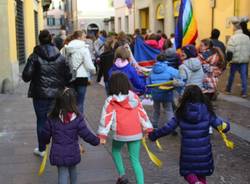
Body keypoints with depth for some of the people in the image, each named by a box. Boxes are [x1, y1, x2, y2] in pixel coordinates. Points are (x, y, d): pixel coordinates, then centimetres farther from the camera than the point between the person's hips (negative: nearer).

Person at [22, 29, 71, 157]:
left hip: (40, 94, -2)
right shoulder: (60, 56, 1)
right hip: (57, 94, 2)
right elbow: (68, 75, 2)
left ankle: (41, 149, 16)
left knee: (41, 121, 8)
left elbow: (26, 76, -10)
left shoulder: (35, 56, -7)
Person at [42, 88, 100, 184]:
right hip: (73, 153, 0)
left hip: (58, 154, 0)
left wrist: (46, 141, 24)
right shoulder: (77, 118, -15)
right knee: (73, 170, 25)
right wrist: (97, 140, 7)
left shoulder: (52, 118, -10)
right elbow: (86, 134, -11)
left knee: (62, 174, 8)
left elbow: (45, 134, 1)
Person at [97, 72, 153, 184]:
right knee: (135, 160, 10)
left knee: (115, 151, 27)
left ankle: (122, 175, 16)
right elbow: (142, 113, 5)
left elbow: (107, 117, -8)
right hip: (136, 133, 2)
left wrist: (102, 135, -8)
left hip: (120, 134, -2)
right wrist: (147, 129, 10)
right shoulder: (134, 97, 4)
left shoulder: (111, 101, -5)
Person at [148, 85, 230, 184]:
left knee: (187, 171, 15)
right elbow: (221, 126, -7)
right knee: (201, 172, 21)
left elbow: (167, 128, -6)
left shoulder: (181, 113, -8)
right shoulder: (207, 111, -8)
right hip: (203, 150, 1)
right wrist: (226, 125, 17)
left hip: (187, 151, -1)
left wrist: (153, 135, 8)